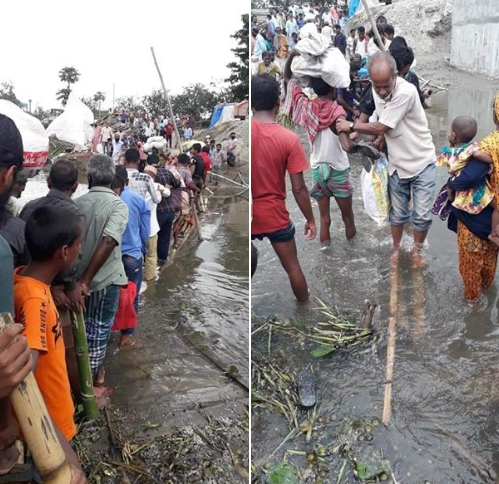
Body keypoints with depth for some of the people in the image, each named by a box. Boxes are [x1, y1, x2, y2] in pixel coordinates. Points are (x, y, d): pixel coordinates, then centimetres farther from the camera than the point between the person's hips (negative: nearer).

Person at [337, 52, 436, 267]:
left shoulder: (406, 92, -28)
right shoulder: (377, 92, -5)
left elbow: (381, 127, -21)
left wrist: (351, 126, -11)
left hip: (422, 163, -5)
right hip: (397, 164, 5)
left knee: (422, 215, 3)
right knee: (398, 213, 16)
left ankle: (417, 250, 28)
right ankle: (396, 248, 37)